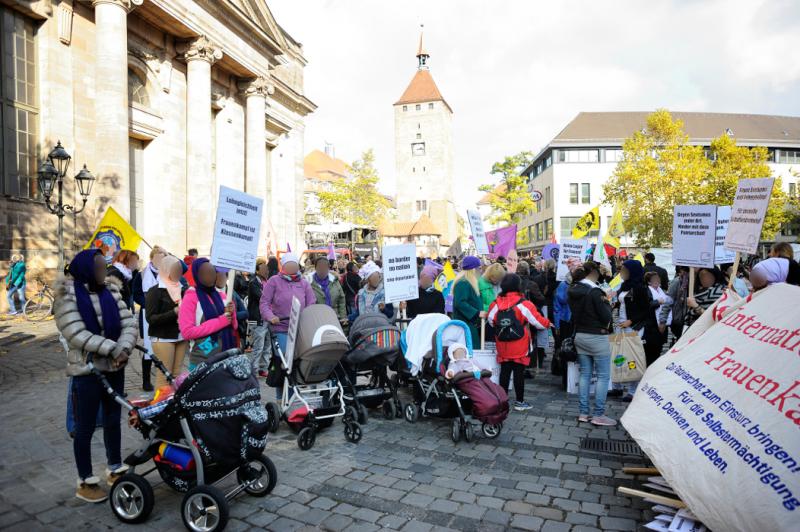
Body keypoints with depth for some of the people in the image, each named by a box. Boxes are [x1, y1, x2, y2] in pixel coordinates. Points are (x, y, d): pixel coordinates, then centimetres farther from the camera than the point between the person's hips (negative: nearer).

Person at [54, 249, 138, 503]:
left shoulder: (111, 290, 4)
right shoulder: (68, 296, -11)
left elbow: (129, 323, -1)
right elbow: (76, 334, -21)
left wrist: (124, 348, -19)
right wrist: (113, 348, -24)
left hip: (115, 368, 5)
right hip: (86, 371, -5)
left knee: (113, 420, 16)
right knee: (85, 427, 5)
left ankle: (115, 469, 32)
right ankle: (85, 481, 20)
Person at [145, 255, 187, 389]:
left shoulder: (182, 289, 12)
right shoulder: (155, 291, -5)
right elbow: (151, 318, -12)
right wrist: (174, 312, -21)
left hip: (181, 337, 5)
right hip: (163, 338, -5)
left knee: (177, 375, 7)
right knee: (164, 375, -6)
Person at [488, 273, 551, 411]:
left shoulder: (496, 303, -5)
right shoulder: (524, 304, -16)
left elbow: (491, 321, 5)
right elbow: (539, 322, -10)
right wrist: (548, 324, 12)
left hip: (503, 346, 4)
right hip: (520, 348, -4)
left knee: (504, 372, 12)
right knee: (519, 372, 6)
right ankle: (519, 401, 15)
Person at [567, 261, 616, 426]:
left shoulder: (573, 290, 4)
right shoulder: (594, 291, -19)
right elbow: (606, 316, -16)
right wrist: (606, 302, 2)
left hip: (580, 336, 8)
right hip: (597, 337, -7)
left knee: (585, 374, 13)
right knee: (603, 376, 3)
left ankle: (583, 412, 16)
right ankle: (598, 415, 5)